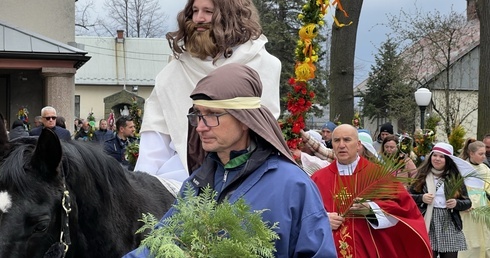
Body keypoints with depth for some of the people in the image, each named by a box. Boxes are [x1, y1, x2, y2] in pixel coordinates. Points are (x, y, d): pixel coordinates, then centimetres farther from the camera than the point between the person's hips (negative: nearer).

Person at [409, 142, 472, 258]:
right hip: (427, 225, -1)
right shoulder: (423, 175, 6)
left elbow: (467, 202, 8)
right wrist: (421, 198, -10)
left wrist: (456, 203, -11)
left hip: (449, 227, 1)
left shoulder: (455, 178, 6)